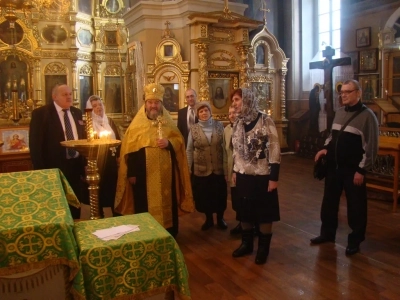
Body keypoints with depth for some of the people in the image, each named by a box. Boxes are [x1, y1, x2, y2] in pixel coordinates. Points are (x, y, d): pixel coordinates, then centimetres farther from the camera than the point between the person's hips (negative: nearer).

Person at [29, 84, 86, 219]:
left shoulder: (77, 113, 9)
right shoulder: (41, 113, -8)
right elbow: (35, 144, -11)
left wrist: (84, 162, 7)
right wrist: (40, 170, -15)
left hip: (76, 165, 5)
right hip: (54, 167, -5)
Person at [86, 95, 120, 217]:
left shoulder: (109, 121, 11)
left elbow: (118, 140, 12)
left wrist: (119, 156, 2)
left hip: (111, 161, 4)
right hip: (96, 162, -4)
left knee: (113, 189, 10)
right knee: (98, 191, 3)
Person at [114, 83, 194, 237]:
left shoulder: (169, 123, 7)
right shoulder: (137, 124, 0)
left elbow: (179, 141, 8)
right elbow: (129, 149, -3)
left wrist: (169, 143, -14)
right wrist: (131, 173, -8)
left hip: (165, 174, 2)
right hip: (144, 175, -2)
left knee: (166, 203, 10)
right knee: (145, 206, 4)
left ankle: (169, 233, 25)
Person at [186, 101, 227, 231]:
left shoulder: (219, 125, -2)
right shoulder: (194, 129, -3)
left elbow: (225, 145, 2)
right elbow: (189, 150, 2)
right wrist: (188, 168, 1)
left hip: (219, 168, 0)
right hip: (201, 169, 0)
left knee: (220, 195, 10)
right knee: (204, 196, 10)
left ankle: (220, 219, 31)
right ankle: (209, 219, 31)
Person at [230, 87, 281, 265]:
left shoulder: (265, 121, -13)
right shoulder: (238, 123, 5)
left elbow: (275, 149, -14)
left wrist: (274, 177, -16)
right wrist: (235, 170, 13)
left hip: (262, 176, -5)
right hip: (243, 175, 5)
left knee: (264, 213, 8)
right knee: (245, 211, 14)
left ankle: (263, 248, 24)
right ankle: (246, 244, 32)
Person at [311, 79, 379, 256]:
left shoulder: (367, 115, -11)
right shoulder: (339, 112, 9)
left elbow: (371, 146, -12)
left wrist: (361, 170, -15)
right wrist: (326, 148, 2)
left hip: (353, 169, -6)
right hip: (334, 166, 6)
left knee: (355, 206, 6)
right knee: (329, 201, 14)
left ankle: (355, 240, 23)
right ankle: (327, 233, 32)